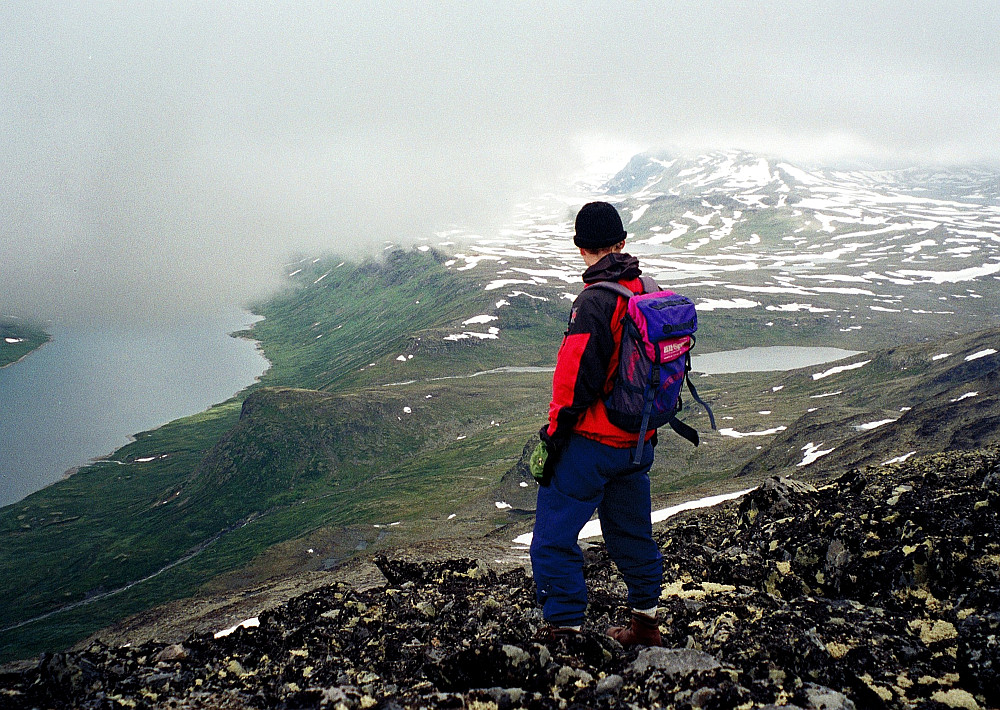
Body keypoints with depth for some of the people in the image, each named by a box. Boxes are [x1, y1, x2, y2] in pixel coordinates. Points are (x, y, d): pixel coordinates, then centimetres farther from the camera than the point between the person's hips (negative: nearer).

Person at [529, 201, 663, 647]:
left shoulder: (594, 302, -21)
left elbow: (575, 380, -22)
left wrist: (551, 442, -13)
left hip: (592, 442, -8)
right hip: (639, 441, 8)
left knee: (553, 541, 1)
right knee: (631, 534, 22)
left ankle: (565, 635, 1)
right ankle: (645, 625, 34)